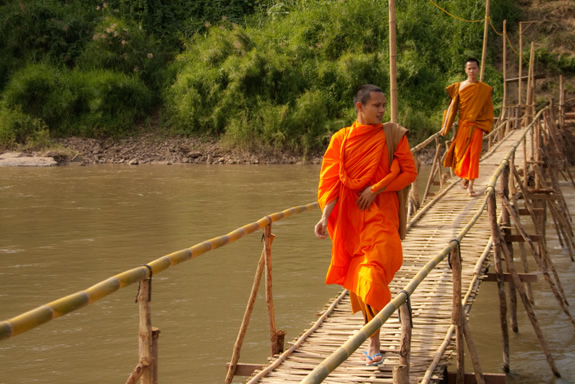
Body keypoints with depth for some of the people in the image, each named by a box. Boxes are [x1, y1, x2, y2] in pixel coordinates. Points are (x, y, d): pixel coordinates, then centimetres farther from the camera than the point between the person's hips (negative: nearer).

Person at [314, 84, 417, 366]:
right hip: (350, 217, 3)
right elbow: (331, 181, 0)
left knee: (371, 276, -15)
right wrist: (325, 217, -12)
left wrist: (375, 189, -12)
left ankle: (373, 345, -5)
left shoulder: (392, 135, 0)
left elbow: (410, 172, -2)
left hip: (380, 214, -3)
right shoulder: (341, 139, 4)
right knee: (359, 279, 9)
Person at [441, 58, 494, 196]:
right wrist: (445, 126, 2)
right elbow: (452, 107, 5)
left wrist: (487, 126, 3)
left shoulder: (485, 89, 4)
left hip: (477, 126, 0)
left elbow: (488, 109, 9)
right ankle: (464, 178, 29)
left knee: (474, 155, -5)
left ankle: (470, 185, -3)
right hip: (463, 125, 1)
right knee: (461, 152, 3)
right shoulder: (459, 87, 3)